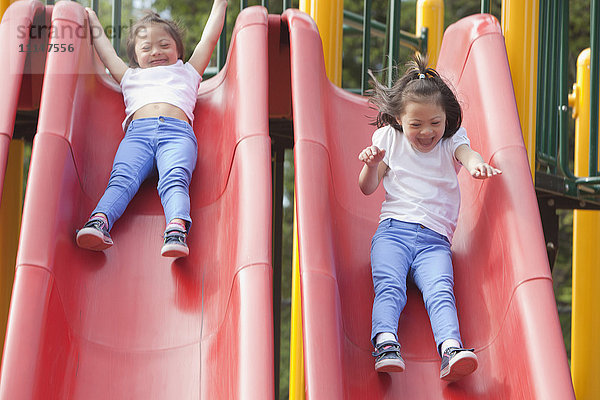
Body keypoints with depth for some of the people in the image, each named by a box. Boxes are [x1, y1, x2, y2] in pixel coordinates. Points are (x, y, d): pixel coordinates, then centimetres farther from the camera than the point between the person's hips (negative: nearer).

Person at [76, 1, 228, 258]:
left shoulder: (187, 72, 40)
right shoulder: (131, 77, 41)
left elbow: (209, 39, 42)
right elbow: (107, 53, 49)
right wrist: (94, 24, 59)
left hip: (177, 131, -1)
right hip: (137, 131, 1)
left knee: (175, 180, -30)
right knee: (122, 178, -27)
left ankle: (177, 229, -54)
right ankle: (99, 221, -51)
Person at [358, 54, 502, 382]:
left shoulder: (451, 141, 12)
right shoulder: (389, 139, 14)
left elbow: (466, 152, -13)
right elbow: (367, 188, 16)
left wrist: (476, 163, -39)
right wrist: (372, 165, -7)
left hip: (435, 239, -1)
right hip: (393, 229, 1)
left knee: (440, 290, -26)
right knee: (388, 286, -27)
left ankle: (451, 350, -48)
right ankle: (385, 344, -47)